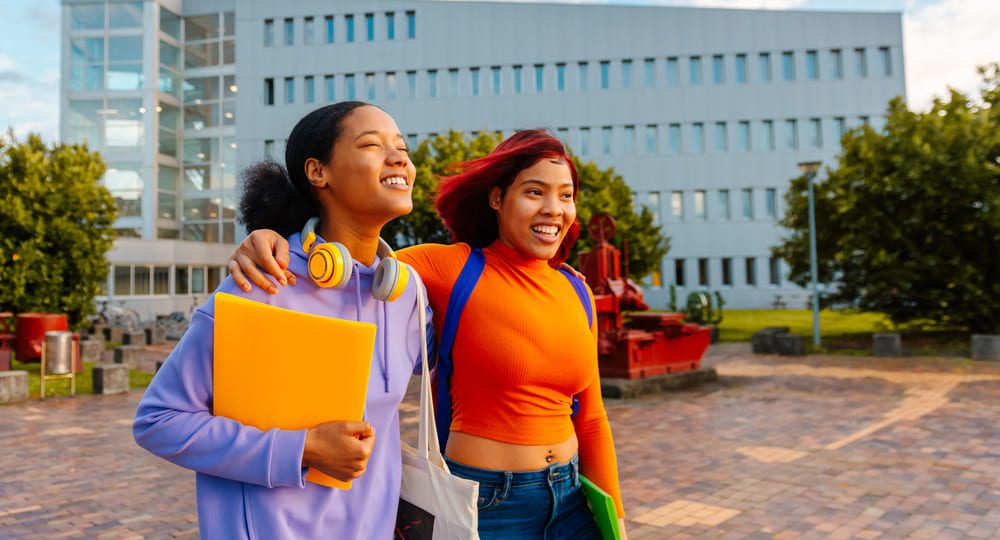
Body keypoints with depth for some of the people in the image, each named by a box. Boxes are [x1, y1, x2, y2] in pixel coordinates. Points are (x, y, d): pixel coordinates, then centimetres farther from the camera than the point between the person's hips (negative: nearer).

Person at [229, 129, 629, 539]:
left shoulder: (576, 294, 3)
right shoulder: (451, 269, -12)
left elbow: (590, 420, 8)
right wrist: (272, 238, -35)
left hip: (571, 500, 5)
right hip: (485, 504, -5)